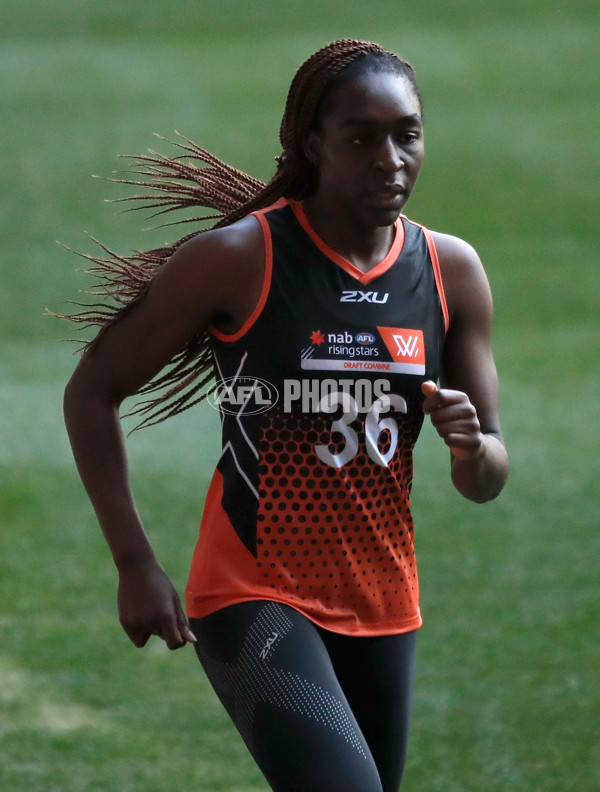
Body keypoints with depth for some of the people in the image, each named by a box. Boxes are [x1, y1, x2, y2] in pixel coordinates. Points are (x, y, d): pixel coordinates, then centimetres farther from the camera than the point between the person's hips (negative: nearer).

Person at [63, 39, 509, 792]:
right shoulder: (238, 260, -11)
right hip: (254, 599, -6)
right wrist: (135, 565, -10)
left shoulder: (452, 271, 3)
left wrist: (472, 448, -16)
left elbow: (487, 481, 9)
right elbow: (92, 392, -3)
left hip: (382, 609, 6)